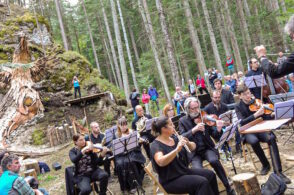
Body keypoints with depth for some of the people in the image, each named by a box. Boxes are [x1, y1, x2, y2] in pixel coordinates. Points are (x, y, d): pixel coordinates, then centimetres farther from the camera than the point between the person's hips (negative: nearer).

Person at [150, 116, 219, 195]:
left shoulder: (174, 138, 5)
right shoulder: (156, 145, -17)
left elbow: (193, 147, 8)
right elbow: (160, 162, -36)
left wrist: (188, 143, -14)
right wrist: (177, 149, -41)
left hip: (184, 171, 8)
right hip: (171, 181, -8)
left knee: (210, 174, 0)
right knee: (202, 182, -21)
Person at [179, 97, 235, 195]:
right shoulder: (183, 121, 1)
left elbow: (216, 136, 0)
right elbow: (182, 137, -13)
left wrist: (218, 129, -22)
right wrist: (194, 129, -28)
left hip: (207, 148, 1)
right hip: (194, 152, 0)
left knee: (214, 161, -30)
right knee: (197, 169, -28)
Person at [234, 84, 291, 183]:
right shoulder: (238, 107, -1)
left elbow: (266, 117, 0)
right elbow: (242, 122, -19)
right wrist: (256, 114, -31)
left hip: (261, 129, 2)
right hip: (248, 132, -1)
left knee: (271, 138, -31)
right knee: (254, 141, -36)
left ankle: (278, 171, -27)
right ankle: (266, 165, -9)